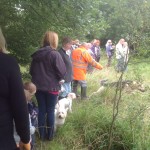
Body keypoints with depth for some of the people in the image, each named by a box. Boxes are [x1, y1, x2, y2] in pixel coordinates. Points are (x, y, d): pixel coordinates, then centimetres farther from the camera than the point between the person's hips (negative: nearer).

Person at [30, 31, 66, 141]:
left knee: (41, 110, 13)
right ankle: (50, 135, 19)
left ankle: (42, 134, 21)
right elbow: (62, 72, -16)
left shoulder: (36, 54, 2)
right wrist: (57, 79, 4)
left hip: (38, 87, 5)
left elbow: (32, 71, 10)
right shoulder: (55, 54, -15)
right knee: (50, 111, 8)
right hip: (52, 87, -4)